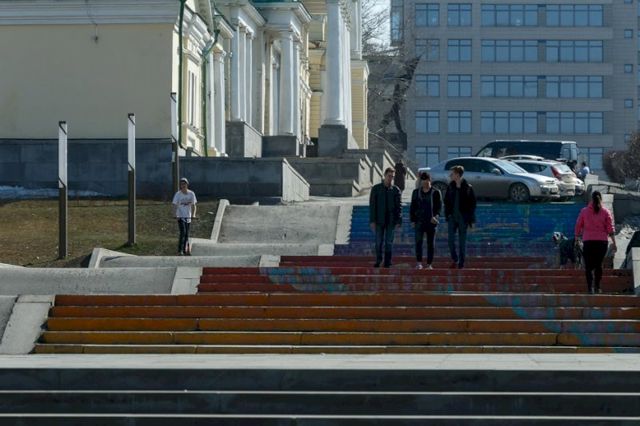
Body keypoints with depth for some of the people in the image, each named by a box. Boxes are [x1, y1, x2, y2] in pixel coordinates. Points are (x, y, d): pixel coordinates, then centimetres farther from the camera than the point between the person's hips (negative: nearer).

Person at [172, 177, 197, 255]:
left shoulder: (191, 194, 1)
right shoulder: (178, 194, -7)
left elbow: (193, 205, 5)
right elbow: (175, 205, -8)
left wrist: (193, 214, -9)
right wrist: (175, 215, -22)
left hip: (188, 217, 4)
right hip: (180, 216, -4)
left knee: (186, 234, 10)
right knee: (183, 232, -17)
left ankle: (185, 250, 21)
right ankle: (180, 251, -17)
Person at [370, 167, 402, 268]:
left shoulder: (396, 190, 3)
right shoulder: (376, 188, 1)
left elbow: (399, 206, 2)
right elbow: (372, 205, 0)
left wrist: (399, 221, -5)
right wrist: (372, 220, -7)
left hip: (391, 220, 0)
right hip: (379, 220, 0)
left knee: (389, 242, 1)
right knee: (379, 241, 2)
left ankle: (387, 262, 8)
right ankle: (378, 261, 14)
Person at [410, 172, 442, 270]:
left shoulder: (436, 193, 3)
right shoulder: (416, 192, 9)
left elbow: (439, 206, -3)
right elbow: (412, 207, 12)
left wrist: (436, 216, -21)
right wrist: (412, 220, 5)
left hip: (431, 222, -1)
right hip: (419, 221, 1)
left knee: (431, 244, 2)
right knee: (418, 241, -14)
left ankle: (429, 264, 9)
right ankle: (419, 262, -14)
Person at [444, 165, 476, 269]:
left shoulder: (467, 188, -5)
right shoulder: (450, 187, 6)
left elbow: (472, 203, -3)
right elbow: (446, 201, 12)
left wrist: (471, 219, -8)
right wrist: (447, 214, 0)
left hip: (463, 218, -3)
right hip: (452, 217, 3)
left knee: (462, 241, 3)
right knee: (451, 239, -5)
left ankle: (461, 263, 9)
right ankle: (454, 259, 11)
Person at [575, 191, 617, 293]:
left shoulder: (584, 211, 2)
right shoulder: (606, 212, 2)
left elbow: (578, 226, 5)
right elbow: (610, 229, -2)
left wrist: (577, 239, 18)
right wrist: (614, 243, 1)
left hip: (588, 241, -1)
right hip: (602, 241, 1)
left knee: (588, 266, 0)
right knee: (598, 264, 14)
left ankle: (590, 287, -15)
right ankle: (597, 287, 13)